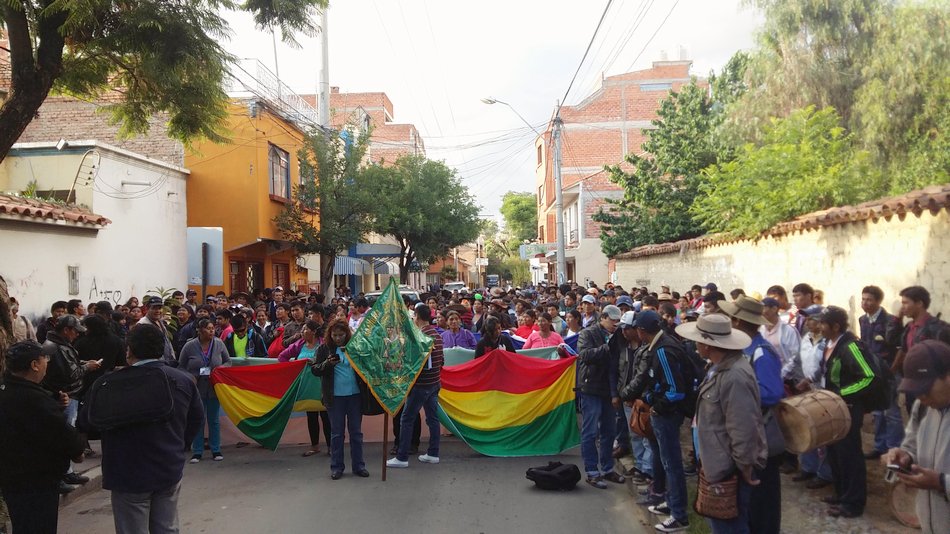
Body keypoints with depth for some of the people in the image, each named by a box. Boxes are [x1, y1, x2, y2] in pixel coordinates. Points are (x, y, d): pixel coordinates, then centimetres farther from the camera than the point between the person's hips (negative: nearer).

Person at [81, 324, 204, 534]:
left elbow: (89, 421, -3)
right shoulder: (183, 380, -3)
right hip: (171, 471, 4)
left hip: (129, 475, -4)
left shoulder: (108, 384, -17)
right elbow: (196, 419, 6)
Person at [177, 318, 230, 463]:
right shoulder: (190, 346, -6)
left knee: (214, 420, 9)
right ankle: (197, 452, 14)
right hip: (196, 389, -1)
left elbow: (228, 361, 8)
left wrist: (221, 368, -13)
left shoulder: (219, 344, -1)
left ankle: (216, 450, 18)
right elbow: (181, 367, 2)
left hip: (214, 388, 1)